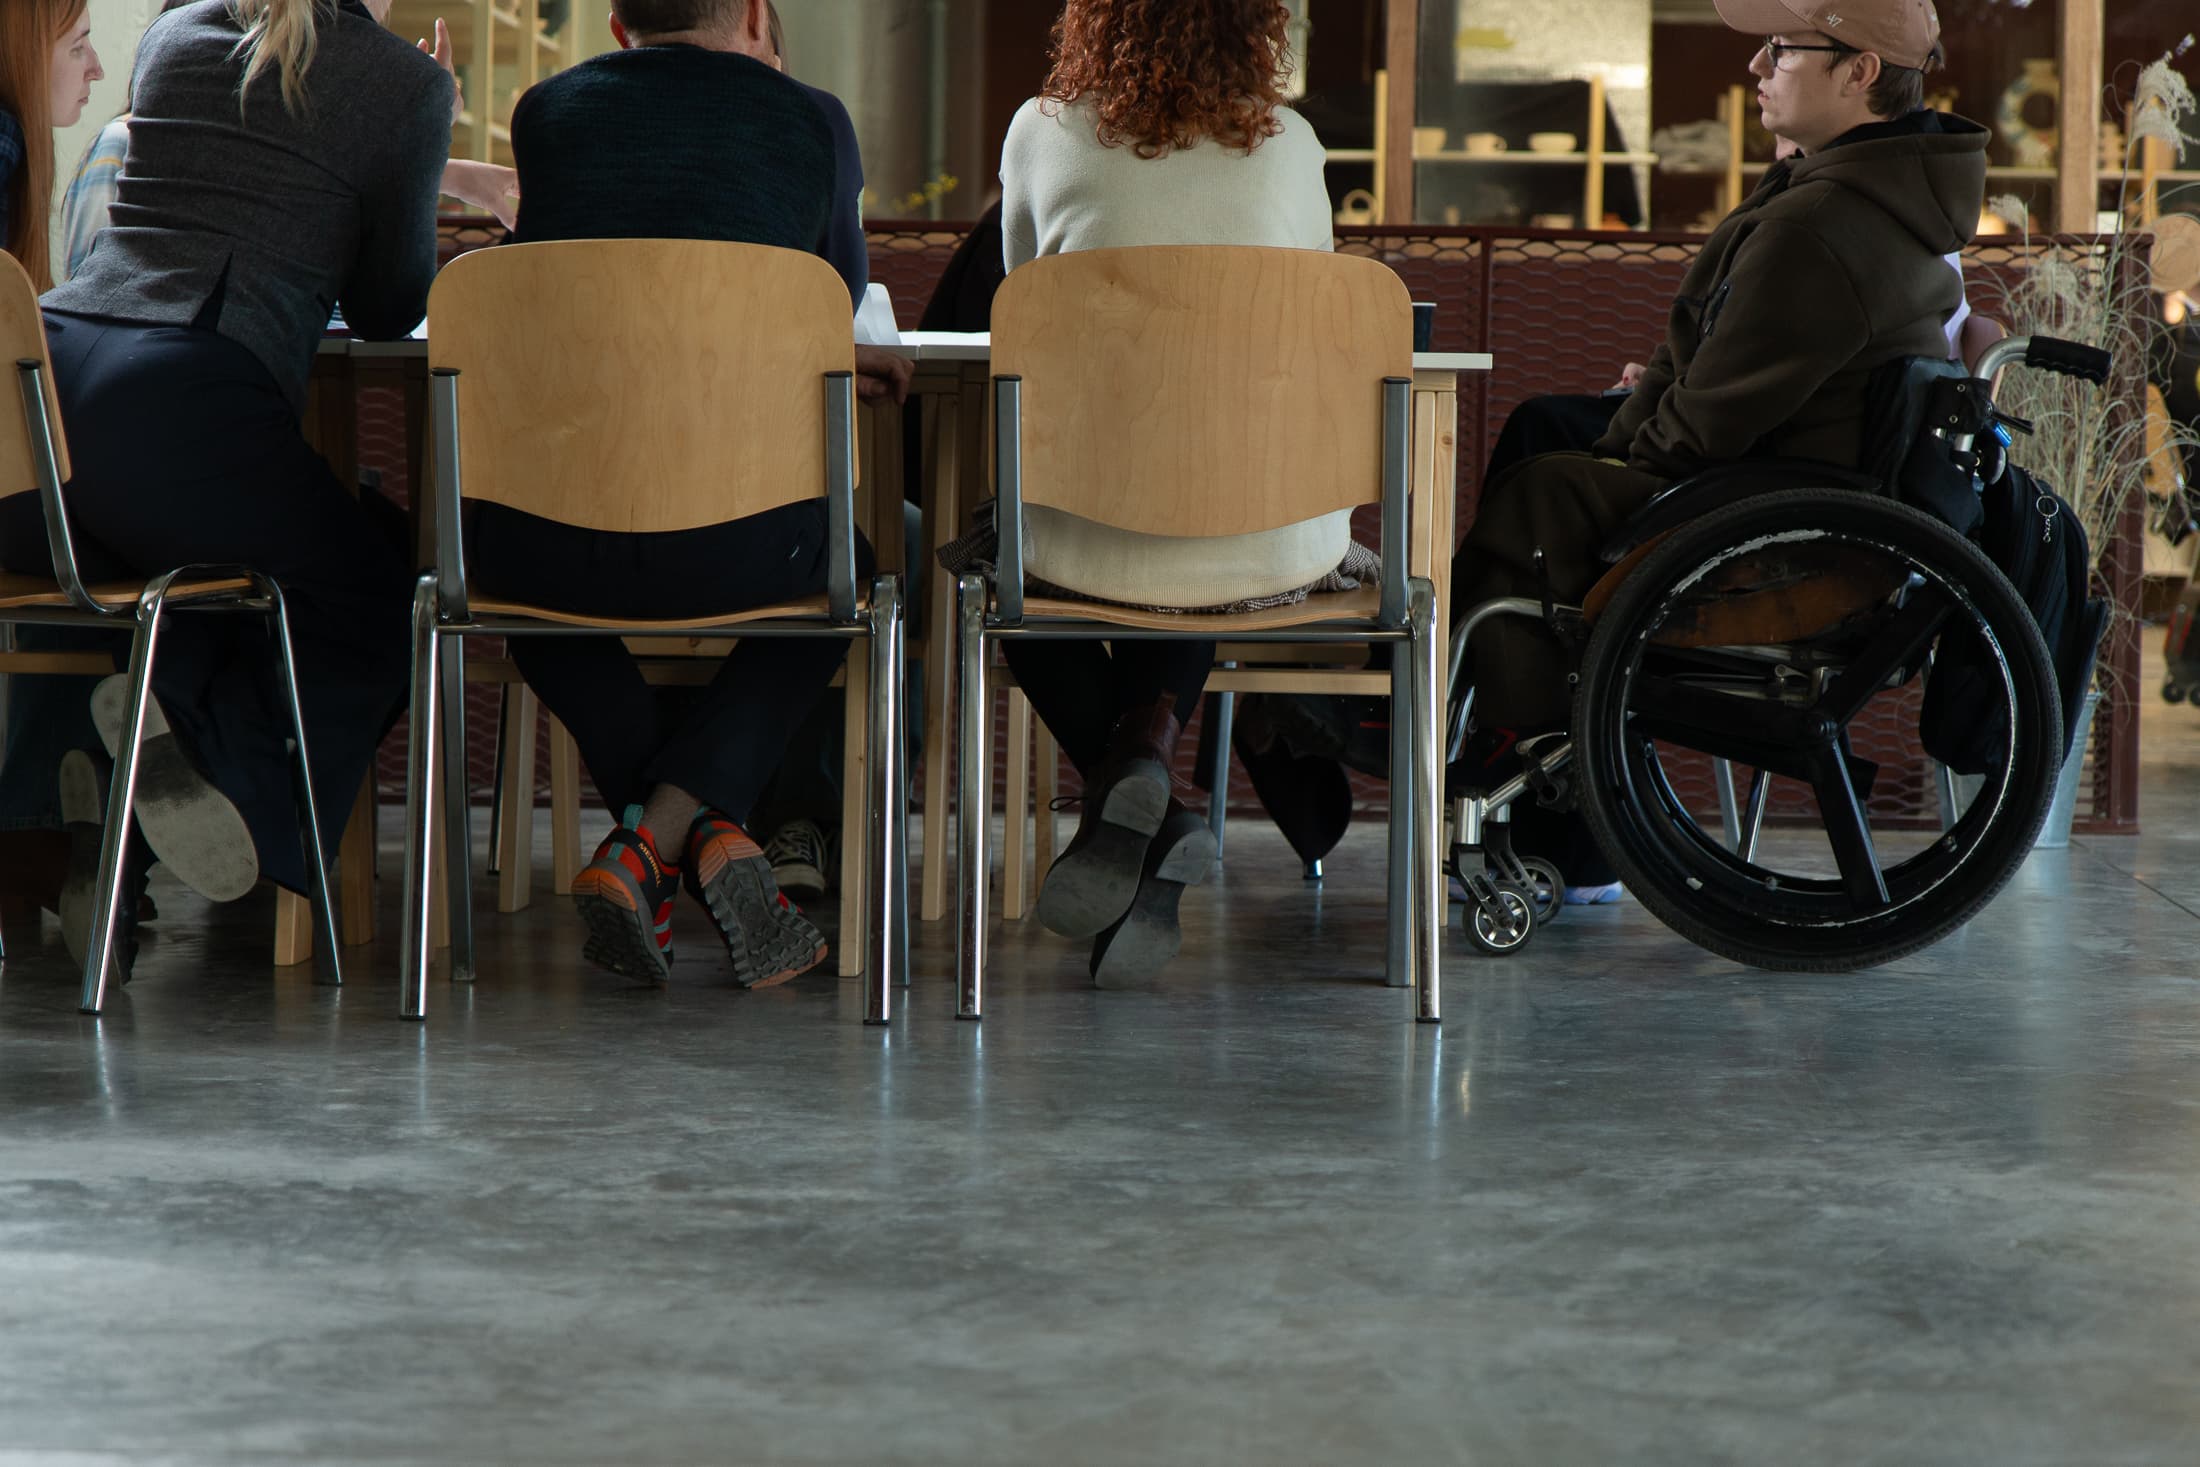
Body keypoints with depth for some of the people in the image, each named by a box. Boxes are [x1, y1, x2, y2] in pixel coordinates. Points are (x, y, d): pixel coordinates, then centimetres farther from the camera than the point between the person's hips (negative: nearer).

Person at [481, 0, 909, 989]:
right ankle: (664, 835, 11)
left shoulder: (545, 112, 15)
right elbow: (841, 301, 24)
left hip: (542, 547, 2)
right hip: (731, 551, -2)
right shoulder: (811, 120, 8)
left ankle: (702, 834, 20)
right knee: (857, 548, 33)